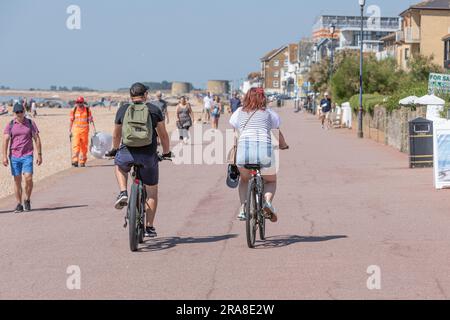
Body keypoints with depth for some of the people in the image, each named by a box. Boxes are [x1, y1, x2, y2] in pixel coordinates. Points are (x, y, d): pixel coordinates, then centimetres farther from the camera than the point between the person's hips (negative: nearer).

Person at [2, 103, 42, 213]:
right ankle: (19, 204, 11)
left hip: (27, 156, -1)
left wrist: (39, 155, 1)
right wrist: (4, 156, -11)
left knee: (28, 178, -13)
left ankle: (27, 200, 9)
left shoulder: (30, 123, 4)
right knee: (17, 180, 3)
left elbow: (37, 139, 6)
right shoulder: (10, 125, 4)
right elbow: (5, 140, -2)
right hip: (14, 156, 1)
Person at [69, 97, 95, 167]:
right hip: (76, 130, -1)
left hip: (84, 130, 1)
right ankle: (75, 161, -19)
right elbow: (71, 121, 10)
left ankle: (82, 162, 15)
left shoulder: (87, 110, 3)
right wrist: (70, 130, 9)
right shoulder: (74, 110, 4)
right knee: (75, 146, -13)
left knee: (84, 147, 5)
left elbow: (90, 120, 10)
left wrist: (91, 120, -11)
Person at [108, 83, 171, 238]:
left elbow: (116, 135, 21)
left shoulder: (122, 110, 10)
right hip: (149, 155, -1)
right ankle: (149, 227, 16)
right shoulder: (154, 110, 6)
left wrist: (115, 150, 40)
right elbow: (163, 135, 9)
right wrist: (166, 152, 25)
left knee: (119, 165, 37)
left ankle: (123, 193, 13)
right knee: (152, 191, 16)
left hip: (127, 153, 1)